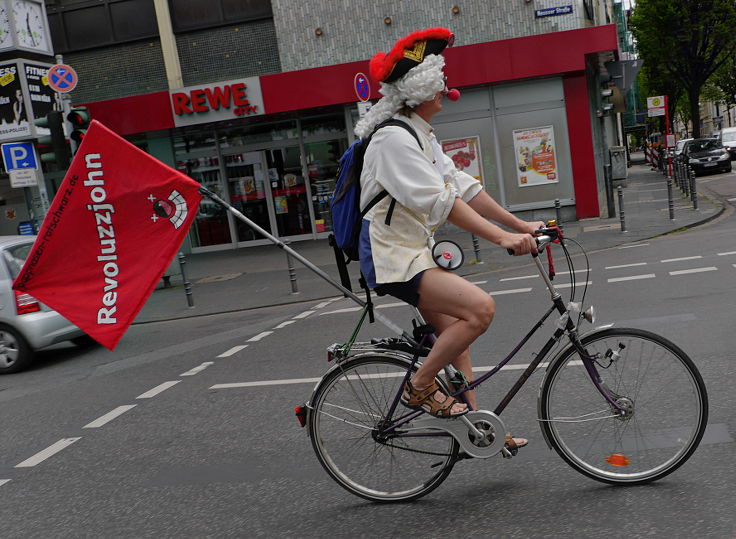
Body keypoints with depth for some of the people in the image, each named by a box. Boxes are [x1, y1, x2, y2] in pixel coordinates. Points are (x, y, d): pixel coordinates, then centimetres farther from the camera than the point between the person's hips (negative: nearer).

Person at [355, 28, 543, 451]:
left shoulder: (423, 136, 14)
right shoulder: (394, 137, -17)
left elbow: (464, 188, 10)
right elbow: (443, 202, -26)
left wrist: (521, 226, 4)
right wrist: (502, 238, -29)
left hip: (416, 251, 10)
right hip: (393, 257, -10)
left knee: (454, 335, 12)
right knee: (480, 308, -22)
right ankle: (419, 389, -5)